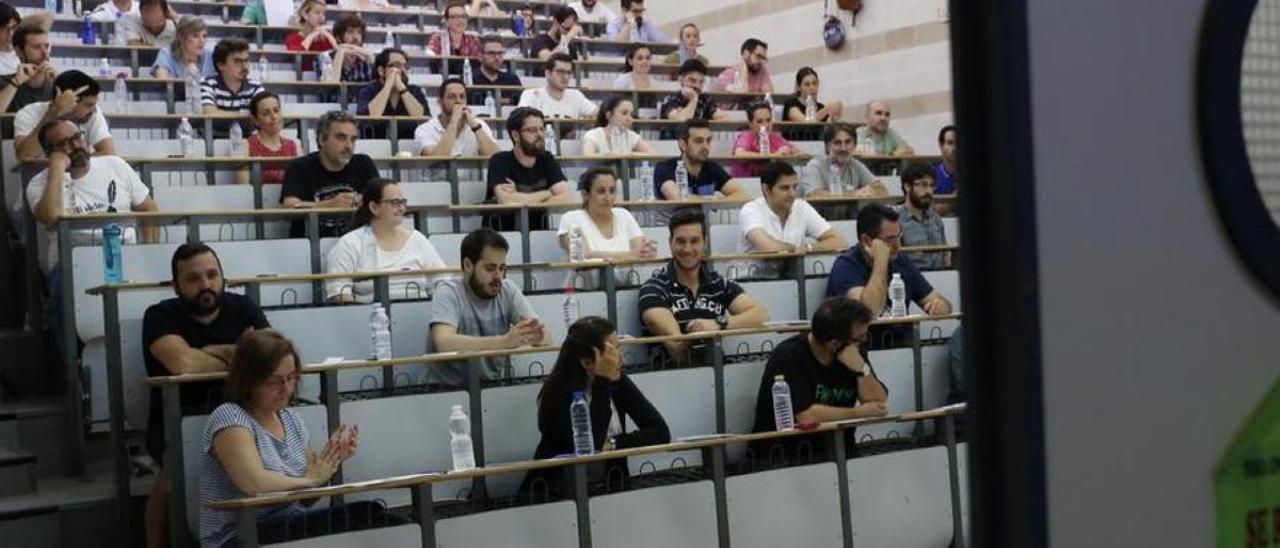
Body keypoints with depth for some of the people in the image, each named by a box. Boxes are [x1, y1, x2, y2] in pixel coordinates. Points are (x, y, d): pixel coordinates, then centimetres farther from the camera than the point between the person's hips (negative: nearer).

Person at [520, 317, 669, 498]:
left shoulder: (618, 381, 0)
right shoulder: (559, 394, -15)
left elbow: (660, 432, -4)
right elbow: (587, 448, -27)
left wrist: (612, 444, -16)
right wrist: (602, 383, -26)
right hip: (558, 494, -3)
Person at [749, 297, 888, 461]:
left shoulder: (856, 351, 3)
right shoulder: (788, 356, -16)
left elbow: (880, 405, -1)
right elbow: (806, 416, -26)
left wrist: (862, 369, -18)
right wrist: (859, 412, -13)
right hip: (783, 457, -6)